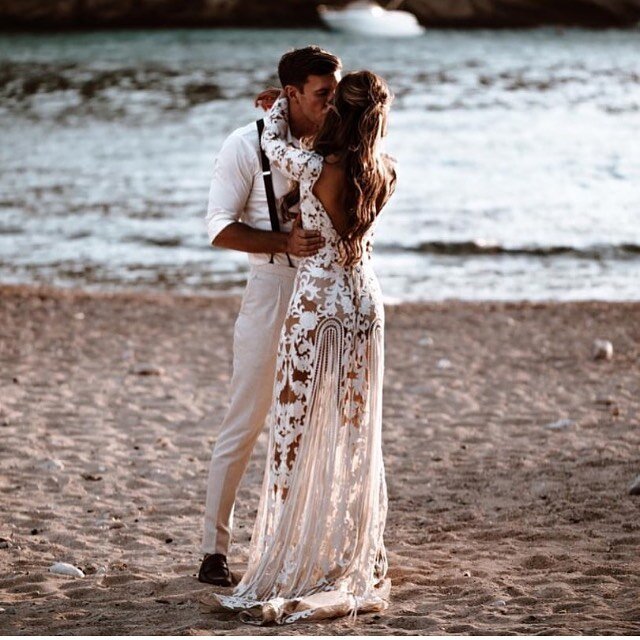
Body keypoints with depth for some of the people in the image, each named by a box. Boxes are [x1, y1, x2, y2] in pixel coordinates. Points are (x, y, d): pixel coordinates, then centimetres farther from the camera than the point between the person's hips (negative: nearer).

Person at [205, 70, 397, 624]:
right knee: (357, 440, 13)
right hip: (366, 307, 6)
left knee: (301, 437, -1)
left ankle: (287, 579, -1)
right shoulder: (385, 176, -2)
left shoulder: (316, 170, -20)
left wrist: (284, 102, 20)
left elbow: (272, 142, 0)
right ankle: (355, 567, 20)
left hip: (317, 307, -6)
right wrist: (286, 106, 26)